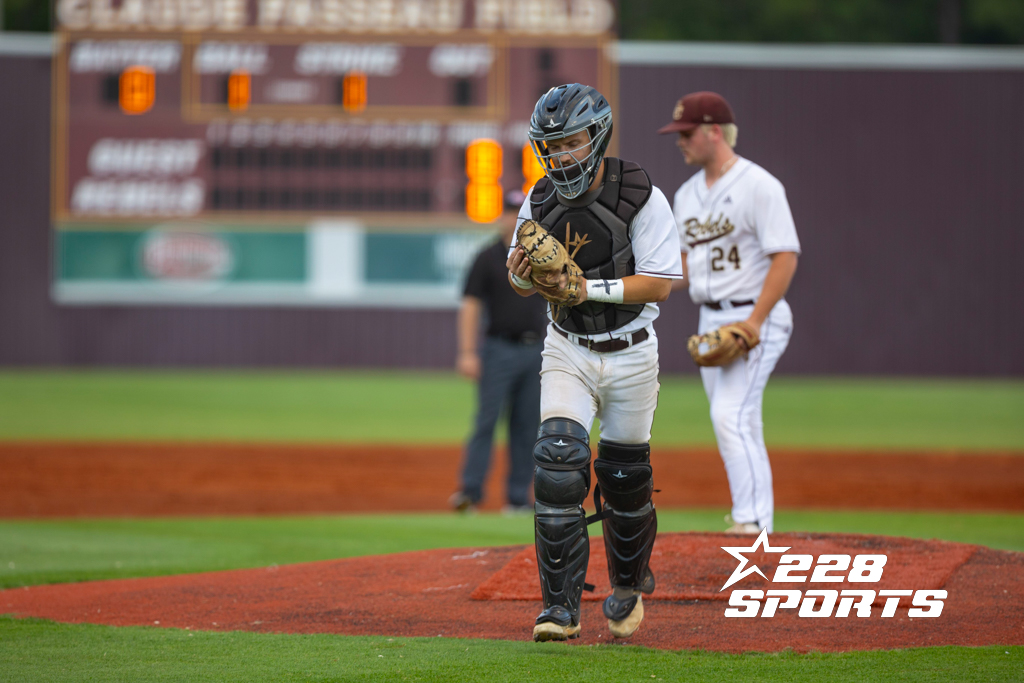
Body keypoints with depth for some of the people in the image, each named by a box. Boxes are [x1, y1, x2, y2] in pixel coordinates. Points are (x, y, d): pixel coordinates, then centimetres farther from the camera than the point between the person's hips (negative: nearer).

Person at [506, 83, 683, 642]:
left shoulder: (640, 198, -15)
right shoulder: (540, 201, -1)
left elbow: (660, 283, -18)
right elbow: (523, 284, 7)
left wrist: (588, 288, -28)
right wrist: (521, 274, -18)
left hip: (629, 354, -2)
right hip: (567, 350, 2)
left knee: (624, 479, 10)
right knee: (557, 464, -17)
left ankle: (628, 585, 37)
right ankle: (561, 606, -16)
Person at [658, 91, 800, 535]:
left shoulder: (758, 186, -12)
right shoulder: (687, 194, 14)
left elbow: (785, 257, -17)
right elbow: (685, 260, 22)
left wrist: (753, 323, -22)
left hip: (754, 317, -8)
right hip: (710, 320, 8)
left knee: (731, 416, -19)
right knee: (736, 425, 11)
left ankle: (753, 518, -19)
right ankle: (751, 516, 18)